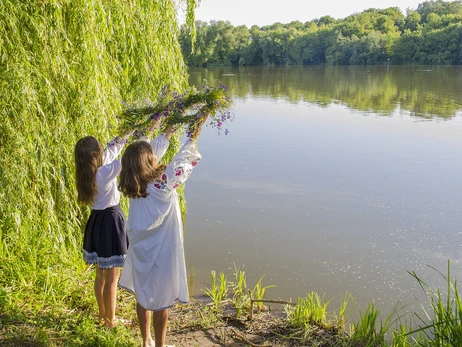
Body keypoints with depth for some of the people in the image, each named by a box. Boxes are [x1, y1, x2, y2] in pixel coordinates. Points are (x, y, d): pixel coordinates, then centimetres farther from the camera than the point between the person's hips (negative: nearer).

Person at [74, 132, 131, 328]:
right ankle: (110, 320, 20)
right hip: (110, 223, -8)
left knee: (101, 275, 21)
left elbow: (111, 150, 11)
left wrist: (125, 136, 8)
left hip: (96, 222, 8)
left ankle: (102, 315, 36)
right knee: (112, 278, 6)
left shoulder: (87, 172, -2)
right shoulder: (105, 172, -24)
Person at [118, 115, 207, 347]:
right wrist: (196, 132, -5)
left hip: (140, 252, 7)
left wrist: (169, 130, 13)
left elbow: (154, 149, 4)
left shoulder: (134, 185, -8)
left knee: (143, 297, 21)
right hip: (160, 253, -6)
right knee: (160, 302, 11)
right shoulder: (163, 185, -26)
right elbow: (183, 160, -16)